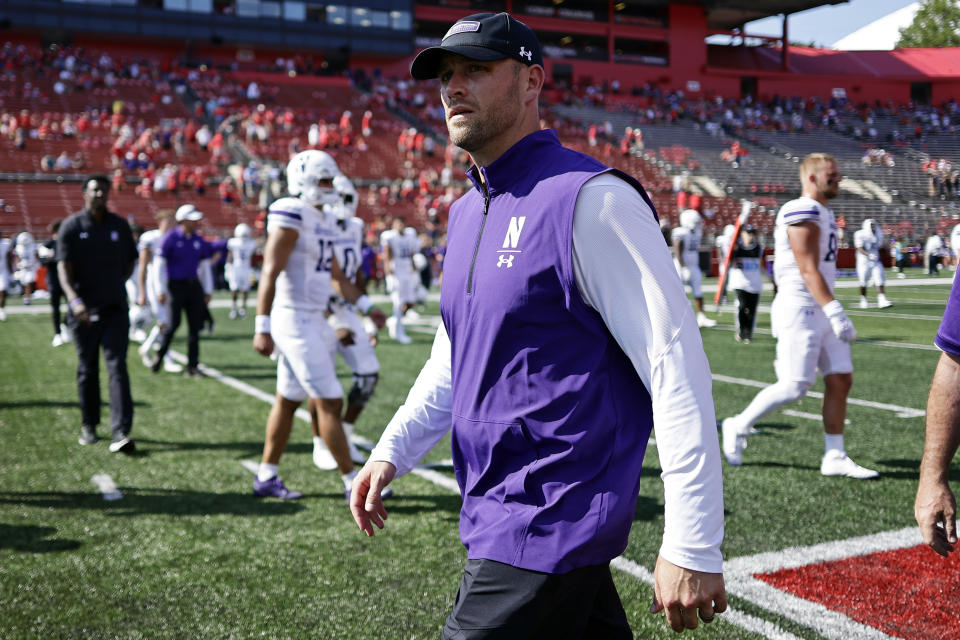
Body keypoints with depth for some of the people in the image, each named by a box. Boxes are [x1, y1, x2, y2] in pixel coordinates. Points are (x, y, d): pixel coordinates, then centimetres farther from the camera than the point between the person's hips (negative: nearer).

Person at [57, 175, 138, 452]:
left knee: (117, 367, -8)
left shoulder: (120, 225, 8)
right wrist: (74, 299, -27)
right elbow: (63, 267, -12)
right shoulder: (71, 226, -2)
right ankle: (89, 425, 26)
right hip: (84, 310, -1)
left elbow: (130, 261, 20)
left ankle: (121, 432, -13)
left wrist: (116, 285, 12)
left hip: (115, 309, 1)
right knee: (87, 369, 9)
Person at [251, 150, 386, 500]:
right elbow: (269, 275, -18)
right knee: (329, 402, -6)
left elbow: (336, 277, 19)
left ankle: (266, 478, 25)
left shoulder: (324, 221, 14)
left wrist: (367, 307, 12)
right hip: (295, 322, -9)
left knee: (288, 401, 15)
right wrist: (263, 328, -22)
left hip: (315, 320, 9)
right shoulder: (290, 218, -14)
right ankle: (353, 483, 2)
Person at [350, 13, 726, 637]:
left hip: (551, 527, -8)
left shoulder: (590, 199, -16)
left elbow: (678, 368, -19)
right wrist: (392, 451, 7)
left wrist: (693, 547, -21)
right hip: (495, 515, 8)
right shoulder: (466, 213, 11)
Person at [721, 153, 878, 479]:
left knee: (841, 381, 4)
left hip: (820, 312, 10)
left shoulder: (823, 214, 18)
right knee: (795, 386, -8)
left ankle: (835, 457, 10)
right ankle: (738, 427, 11)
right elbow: (808, 270, -21)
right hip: (800, 310, -10)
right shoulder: (802, 212, -13)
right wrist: (835, 311, -27)